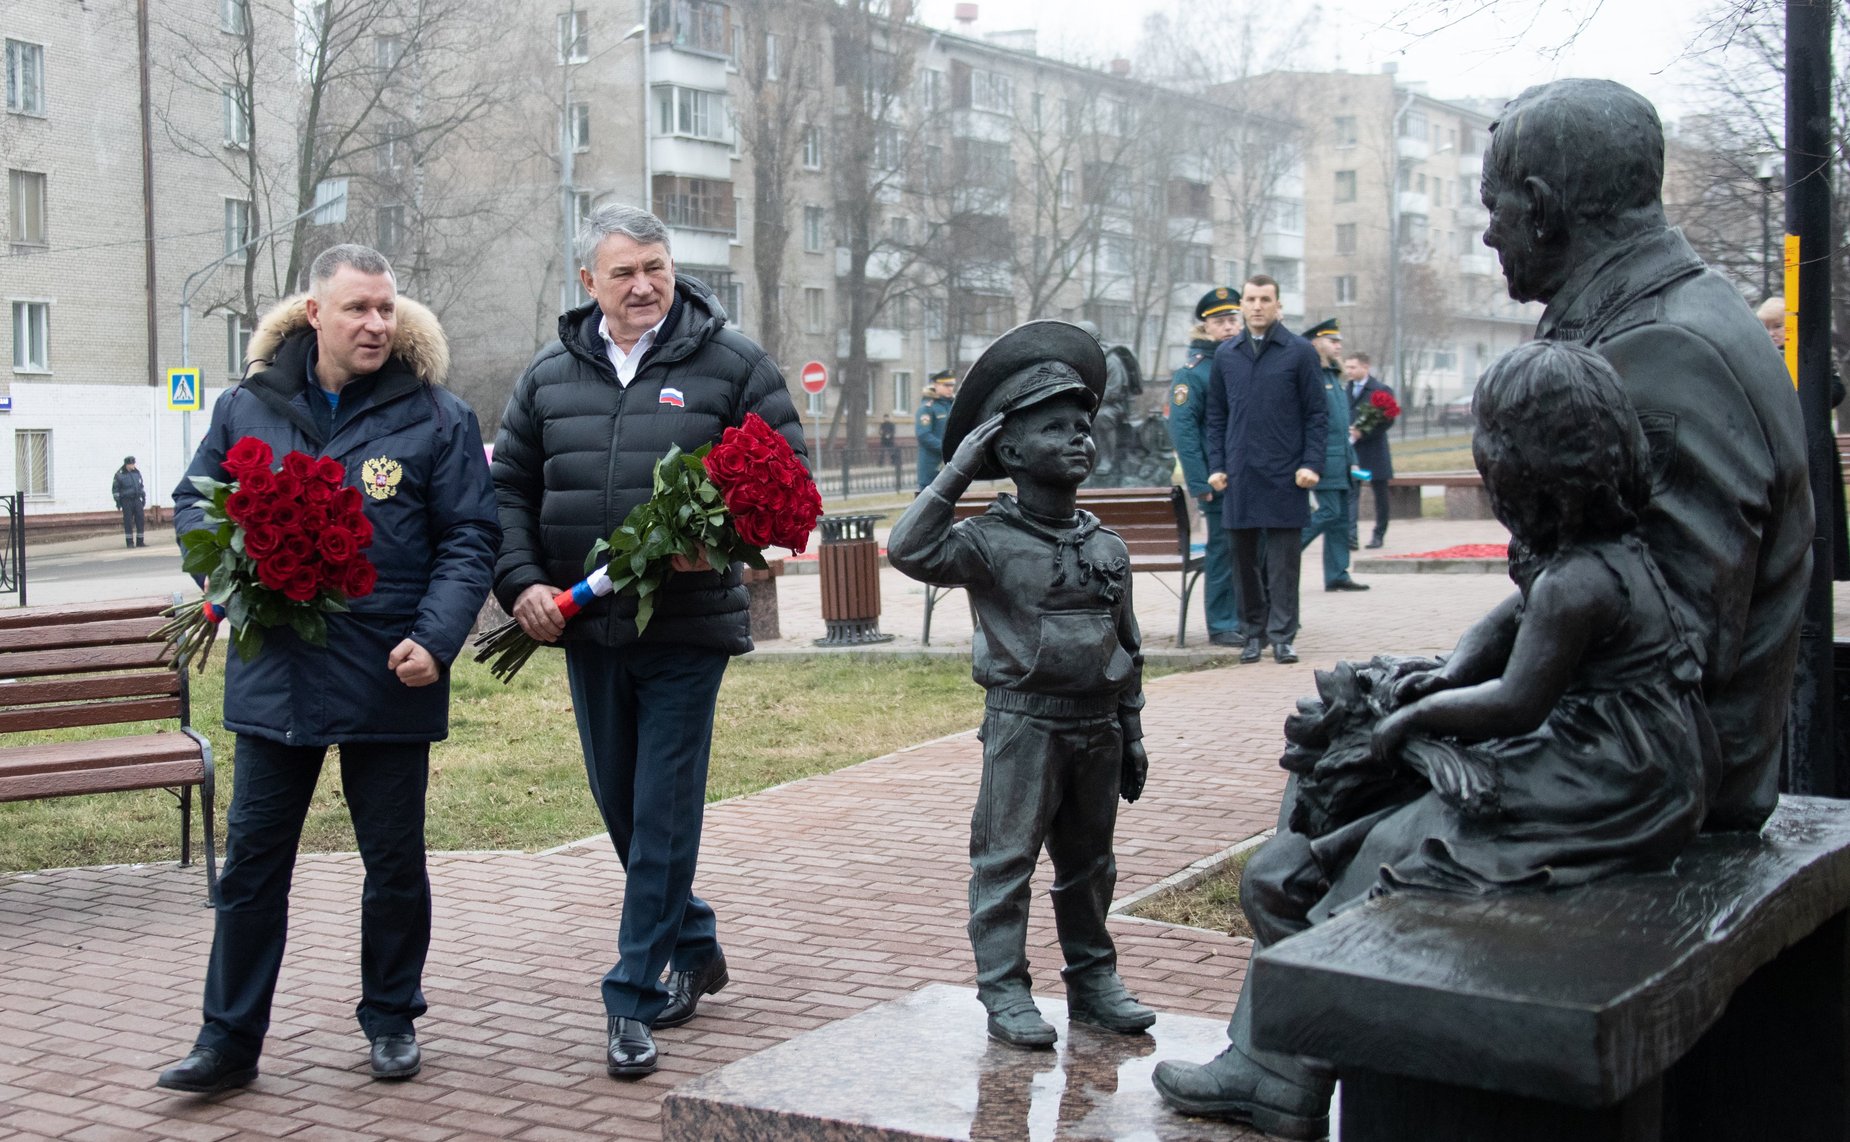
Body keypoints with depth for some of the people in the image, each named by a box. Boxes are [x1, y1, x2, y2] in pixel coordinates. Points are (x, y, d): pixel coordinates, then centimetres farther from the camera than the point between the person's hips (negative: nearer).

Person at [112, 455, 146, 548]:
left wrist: (143, 497, 15)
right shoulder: (119, 474, -5)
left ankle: (140, 541, 4)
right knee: (128, 522, -4)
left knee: (140, 520, -1)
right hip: (126, 501, -4)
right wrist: (117, 502, -7)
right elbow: (115, 489, -3)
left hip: (137, 499, 4)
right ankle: (129, 542, 1)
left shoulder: (136, 472, 9)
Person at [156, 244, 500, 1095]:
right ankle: (229, 1039, 16)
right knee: (252, 858, 6)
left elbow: (468, 540, -2)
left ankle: (391, 1018, 29)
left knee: (395, 859, 10)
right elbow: (193, 503, 16)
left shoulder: (436, 417, -1)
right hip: (274, 673, 2)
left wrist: (435, 639, -15)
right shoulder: (246, 407, 5)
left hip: (390, 677, -2)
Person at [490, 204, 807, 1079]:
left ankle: (635, 996, 6)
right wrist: (521, 581, -3)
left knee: (662, 814, -3)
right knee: (620, 805, 15)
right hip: (586, 627, 5)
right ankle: (695, 946, 36)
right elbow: (508, 487, 12)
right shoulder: (551, 375, 9)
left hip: (687, 628, -4)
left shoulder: (731, 364, -1)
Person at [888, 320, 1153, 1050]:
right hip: (1024, 722, -5)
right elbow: (909, 552, -25)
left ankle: (1093, 978, 27)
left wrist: (1130, 733, 14)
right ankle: (1004, 990, 8)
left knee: (1089, 862, 15)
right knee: (1006, 858, 0)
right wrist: (954, 475, -21)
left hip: (1097, 726, 5)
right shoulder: (991, 540, -9)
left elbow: (1127, 646, 14)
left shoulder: (1107, 548, 8)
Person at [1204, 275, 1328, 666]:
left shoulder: (1300, 352, 2)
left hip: (1284, 474, -3)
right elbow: (1216, 416, 15)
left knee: (1283, 560, -2)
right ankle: (1252, 633, 16)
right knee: (1245, 558, 7)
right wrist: (1216, 465, 6)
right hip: (1239, 476, 3)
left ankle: (1282, 636, 3)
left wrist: (1311, 463, -8)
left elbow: (1317, 414, 1)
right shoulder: (1225, 355, 11)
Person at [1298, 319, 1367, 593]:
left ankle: (1337, 575, 10)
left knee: (1341, 516, 7)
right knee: (1329, 511, -13)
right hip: (1324, 458, -9)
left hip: (1341, 460, 9)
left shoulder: (1335, 378, 20)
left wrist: (1352, 460, 19)